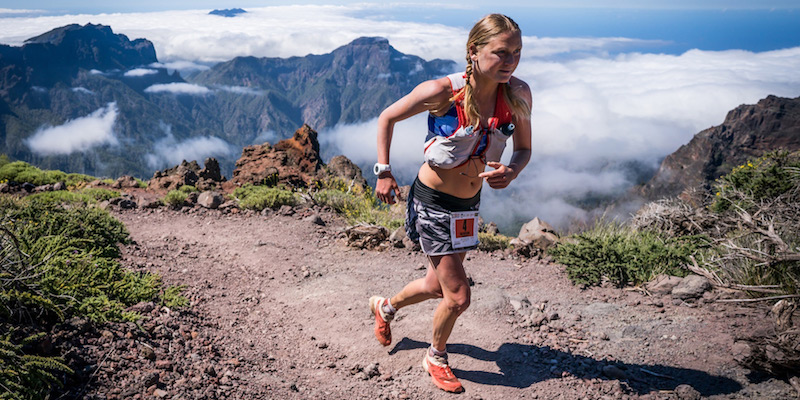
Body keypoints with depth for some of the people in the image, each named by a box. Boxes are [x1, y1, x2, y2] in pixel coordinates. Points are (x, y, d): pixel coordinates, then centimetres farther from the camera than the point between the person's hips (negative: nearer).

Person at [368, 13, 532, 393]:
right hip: (433, 200, -6)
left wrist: (511, 171, -20)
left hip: (469, 203, 6)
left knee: (438, 287, 22)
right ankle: (436, 358, 29)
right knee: (458, 297, -4)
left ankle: (385, 306, 54)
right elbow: (387, 118, -7)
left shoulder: (518, 94, -11)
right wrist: (383, 172, -7)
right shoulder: (441, 92, -23)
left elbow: (524, 148, 2)